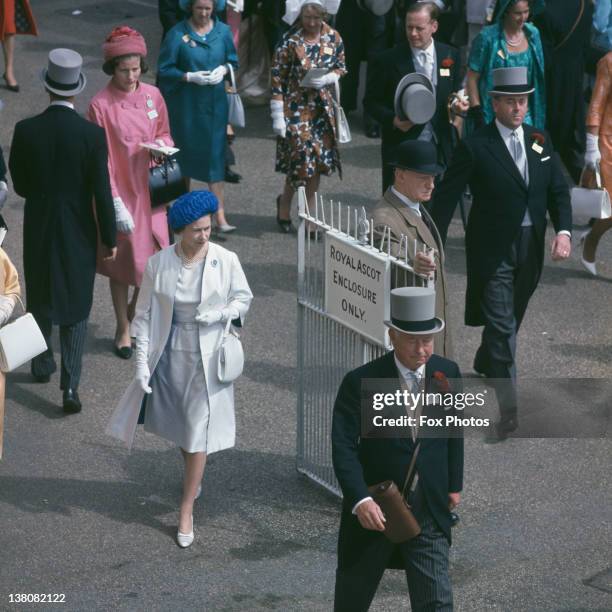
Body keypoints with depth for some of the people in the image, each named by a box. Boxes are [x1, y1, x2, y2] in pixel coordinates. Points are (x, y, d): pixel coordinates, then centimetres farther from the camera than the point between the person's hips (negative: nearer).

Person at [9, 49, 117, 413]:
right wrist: (110, 239, -2)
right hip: (79, 233, -2)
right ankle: (70, 386, 1)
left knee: (41, 298, 23)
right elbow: (102, 193, -13)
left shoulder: (26, 131, -13)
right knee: (76, 308, 9)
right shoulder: (92, 135, -18)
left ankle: (42, 364, 41)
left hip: (39, 231, 2)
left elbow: (20, 184, -2)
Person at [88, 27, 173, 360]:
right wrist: (116, 204, -18)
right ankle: (123, 330, 25)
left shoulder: (153, 96, -1)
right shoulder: (101, 105, -14)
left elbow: (164, 135, 13)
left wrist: (161, 146, -12)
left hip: (149, 191, 4)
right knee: (122, 263, 8)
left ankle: (134, 315, 34)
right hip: (120, 193, -4)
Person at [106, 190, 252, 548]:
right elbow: (144, 315, -5)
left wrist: (221, 314, -19)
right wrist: (142, 362, -10)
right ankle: (194, 475, 50)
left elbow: (244, 299, 2)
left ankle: (187, 510, 10)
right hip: (169, 357, 2)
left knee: (198, 432, 1)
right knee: (178, 425, 19)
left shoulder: (226, 261, -13)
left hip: (207, 359, -2)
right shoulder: (159, 264, -12)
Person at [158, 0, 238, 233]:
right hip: (186, 106, -1)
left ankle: (220, 216, -4)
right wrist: (190, 77, -20)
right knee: (186, 153, 11)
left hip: (215, 103, 1)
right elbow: (164, 69, -6)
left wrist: (223, 69, -11)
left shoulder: (222, 31, 0)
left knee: (215, 155, -2)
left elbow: (233, 60, 10)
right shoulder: (177, 34, -9)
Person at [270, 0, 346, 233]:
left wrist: (326, 79, -11)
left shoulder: (333, 38, 0)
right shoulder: (290, 42, -11)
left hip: (322, 109, 4)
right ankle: (285, 203, 19)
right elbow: (277, 79, -9)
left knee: (318, 161, 5)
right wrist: (277, 115, -12)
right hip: (296, 108, -4)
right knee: (301, 159, -8)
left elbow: (341, 68, 11)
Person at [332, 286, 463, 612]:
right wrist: (360, 500, -31)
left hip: (429, 511, 2)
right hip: (373, 510, -2)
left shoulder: (448, 373, -3)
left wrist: (454, 484, 18)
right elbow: (344, 447, -19)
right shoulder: (361, 382, -16)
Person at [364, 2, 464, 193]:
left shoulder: (450, 55, 3)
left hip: (440, 147, 2)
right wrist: (393, 120, -18)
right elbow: (371, 101, 0)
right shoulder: (387, 60, -7)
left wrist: (459, 104, -10)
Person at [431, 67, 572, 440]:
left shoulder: (540, 141, 5)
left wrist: (563, 231, -13)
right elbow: (446, 198, -11)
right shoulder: (475, 147, -12)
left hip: (531, 250, 6)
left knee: (511, 319, 22)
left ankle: (485, 364, 50)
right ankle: (508, 407, -7)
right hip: (493, 251, -6)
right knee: (501, 325, -8)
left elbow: (558, 191, 5)